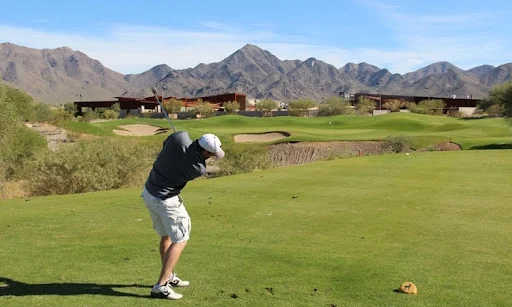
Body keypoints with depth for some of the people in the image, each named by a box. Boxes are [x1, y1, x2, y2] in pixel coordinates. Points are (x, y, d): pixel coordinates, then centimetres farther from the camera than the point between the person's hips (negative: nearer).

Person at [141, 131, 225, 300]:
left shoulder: (180, 136, -14)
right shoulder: (199, 169, -23)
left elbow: (165, 145, 8)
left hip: (149, 192, 8)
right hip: (165, 200, -8)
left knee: (166, 236, 21)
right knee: (180, 241, 2)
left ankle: (169, 276, 34)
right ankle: (161, 286, -2)